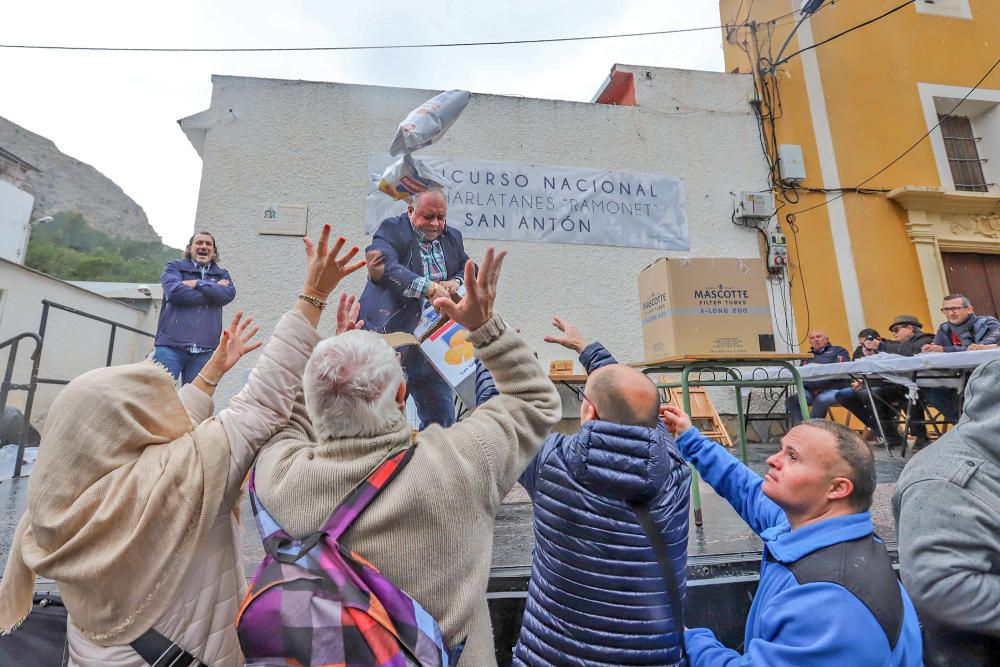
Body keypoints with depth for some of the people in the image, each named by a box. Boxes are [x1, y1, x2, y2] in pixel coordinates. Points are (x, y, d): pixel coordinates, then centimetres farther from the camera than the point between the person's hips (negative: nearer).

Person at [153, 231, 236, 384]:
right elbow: (174, 291, -8)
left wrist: (198, 283, -6)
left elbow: (228, 294, -4)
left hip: (204, 350, 2)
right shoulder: (175, 267, 12)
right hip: (171, 345, -2)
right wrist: (212, 291, -2)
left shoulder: (222, 274, 18)